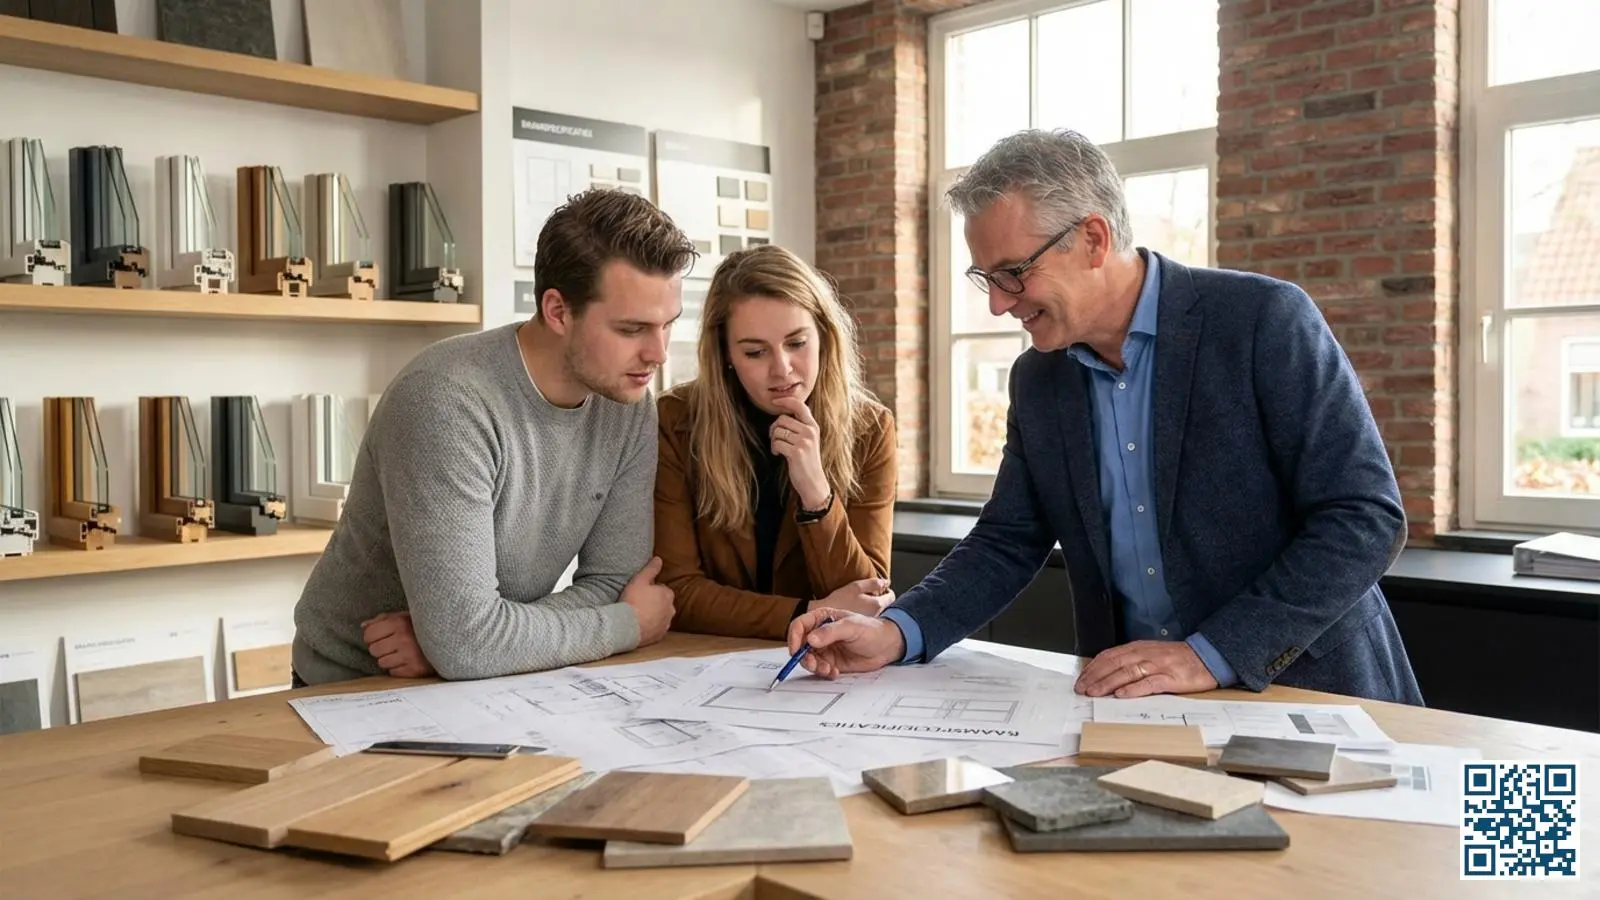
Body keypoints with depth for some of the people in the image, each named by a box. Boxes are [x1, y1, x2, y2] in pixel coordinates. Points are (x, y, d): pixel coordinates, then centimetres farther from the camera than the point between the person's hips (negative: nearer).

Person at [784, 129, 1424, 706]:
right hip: (1135, 704, 4)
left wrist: (1210, 656, -20)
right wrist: (896, 632, -7)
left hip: (1309, 693, -3)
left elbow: (1367, 517, -13)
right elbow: (1007, 542, 10)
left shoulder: (1266, 320, -11)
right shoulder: (1037, 379, 5)